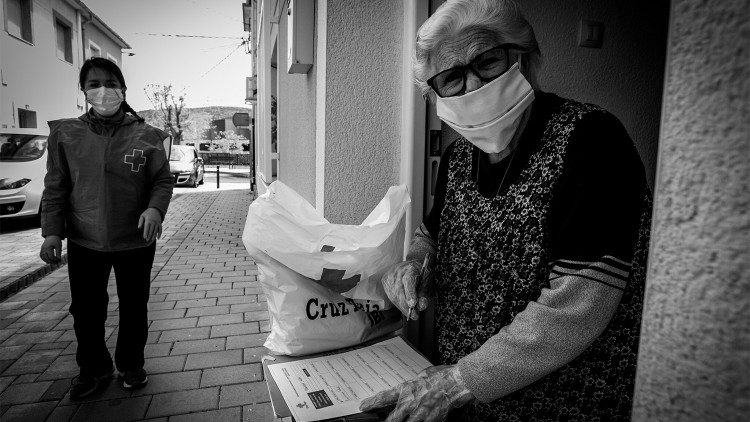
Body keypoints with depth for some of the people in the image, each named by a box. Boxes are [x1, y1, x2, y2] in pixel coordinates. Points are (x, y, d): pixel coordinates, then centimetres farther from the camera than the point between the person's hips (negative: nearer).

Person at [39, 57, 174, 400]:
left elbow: (162, 181, -1)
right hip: (84, 244, 2)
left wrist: (155, 208, -20)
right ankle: (93, 368, 37)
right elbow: (55, 187, 3)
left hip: (136, 243, -1)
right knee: (86, 311, 13)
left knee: (134, 309, 13)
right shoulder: (66, 134, 1)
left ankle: (131, 365, 35)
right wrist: (52, 230, -4)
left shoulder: (146, 136, -4)